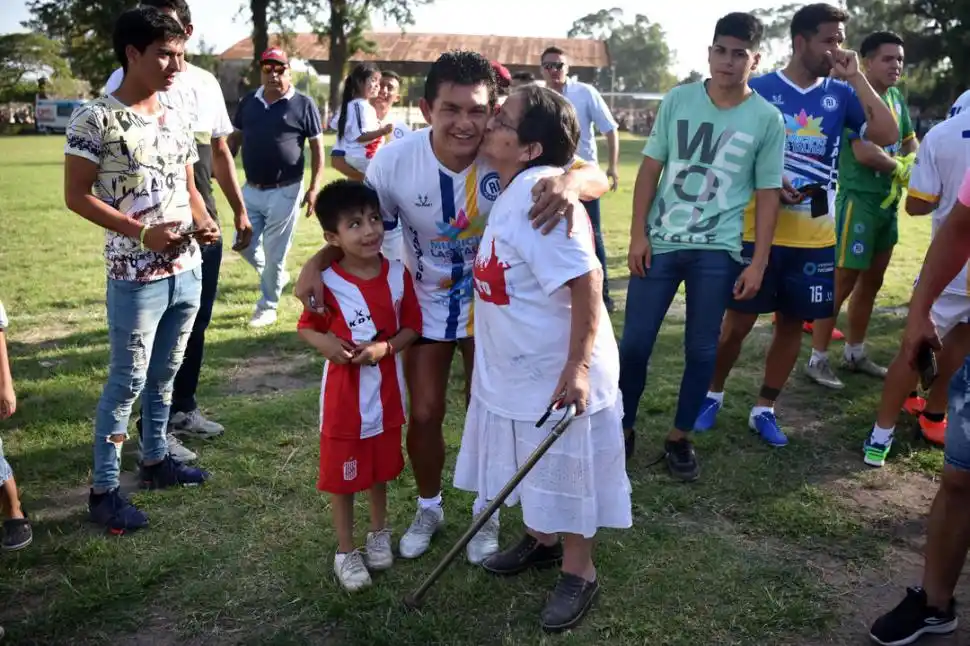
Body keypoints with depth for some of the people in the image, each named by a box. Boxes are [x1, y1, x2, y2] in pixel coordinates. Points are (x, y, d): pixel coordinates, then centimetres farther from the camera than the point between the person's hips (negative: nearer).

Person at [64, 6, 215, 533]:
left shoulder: (177, 121, 8)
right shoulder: (95, 118, -10)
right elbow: (76, 196, -10)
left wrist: (204, 222, -4)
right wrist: (141, 233, -19)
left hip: (188, 272, 6)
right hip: (136, 278, -6)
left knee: (165, 374, 17)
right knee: (127, 382, 0)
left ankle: (155, 460, 33)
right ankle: (103, 490, 13)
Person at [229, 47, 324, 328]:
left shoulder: (303, 104, -6)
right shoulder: (248, 102, 7)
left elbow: (317, 149, -4)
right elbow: (234, 139, 15)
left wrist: (314, 188, -11)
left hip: (284, 192, -5)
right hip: (251, 190, 5)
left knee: (275, 254, 3)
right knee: (246, 246, 9)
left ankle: (267, 307, 19)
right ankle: (275, 275, 37)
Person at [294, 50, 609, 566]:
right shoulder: (393, 161, -22)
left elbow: (599, 178, -28)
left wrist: (572, 180, -52)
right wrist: (319, 262, -24)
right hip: (426, 308, 1)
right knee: (424, 414, 9)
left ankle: (486, 512, 37)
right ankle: (428, 507, 37)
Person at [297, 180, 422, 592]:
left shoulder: (398, 274, -9)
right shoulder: (327, 283, -16)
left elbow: (412, 327, -2)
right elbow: (306, 328, -2)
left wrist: (384, 348, -19)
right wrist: (326, 344, -23)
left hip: (386, 392, 3)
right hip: (343, 395, -2)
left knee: (381, 467, 21)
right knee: (342, 475, 10)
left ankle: (379, 533, 43)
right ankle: (345, 551, 28)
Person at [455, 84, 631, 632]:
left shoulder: (541, 195, -26)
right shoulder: (512, 188, 4)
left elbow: (587, 281, -29)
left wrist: (577, 368, -29)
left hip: (557, 371, -9)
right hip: (517, 367, 9)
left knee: (566, 473, 8)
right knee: (535, 469, 24)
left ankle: (579, 573, 28)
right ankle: (541, 539, 46)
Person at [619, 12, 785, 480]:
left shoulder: (766, 119, 0)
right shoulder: (678, 100, 2)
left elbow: (767, 195, 2)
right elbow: (650, 169, 4)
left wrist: (758, 263, -3)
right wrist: (638, 234, -3)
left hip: (718, 251, 0)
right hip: (660, 242, 1)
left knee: (701, 350, 7)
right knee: (634, 343, 3)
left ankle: (680, 437, 24)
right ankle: (622, 429, 21)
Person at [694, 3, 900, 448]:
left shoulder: (840, 94, 4)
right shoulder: (758, 89, -4)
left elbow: (887, 135, -7)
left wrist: (856, 78, -8)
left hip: (814, 238, 3)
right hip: (758, 232, -3)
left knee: (793, 323, 10)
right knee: (738, 321, 4)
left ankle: (764, 409, 24)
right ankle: (713, 395, 25)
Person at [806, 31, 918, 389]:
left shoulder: (897, 98, 11)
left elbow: (911, 142, 21)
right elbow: (864, 152, -25)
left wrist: (911, 163, -2)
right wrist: (900, 168, -8)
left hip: (888, 201, 9)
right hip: (858, 200, -9)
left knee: (872, 281, 15)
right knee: (843, 281, -6)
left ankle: (854, 353, 27)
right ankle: (816, 360, 3)